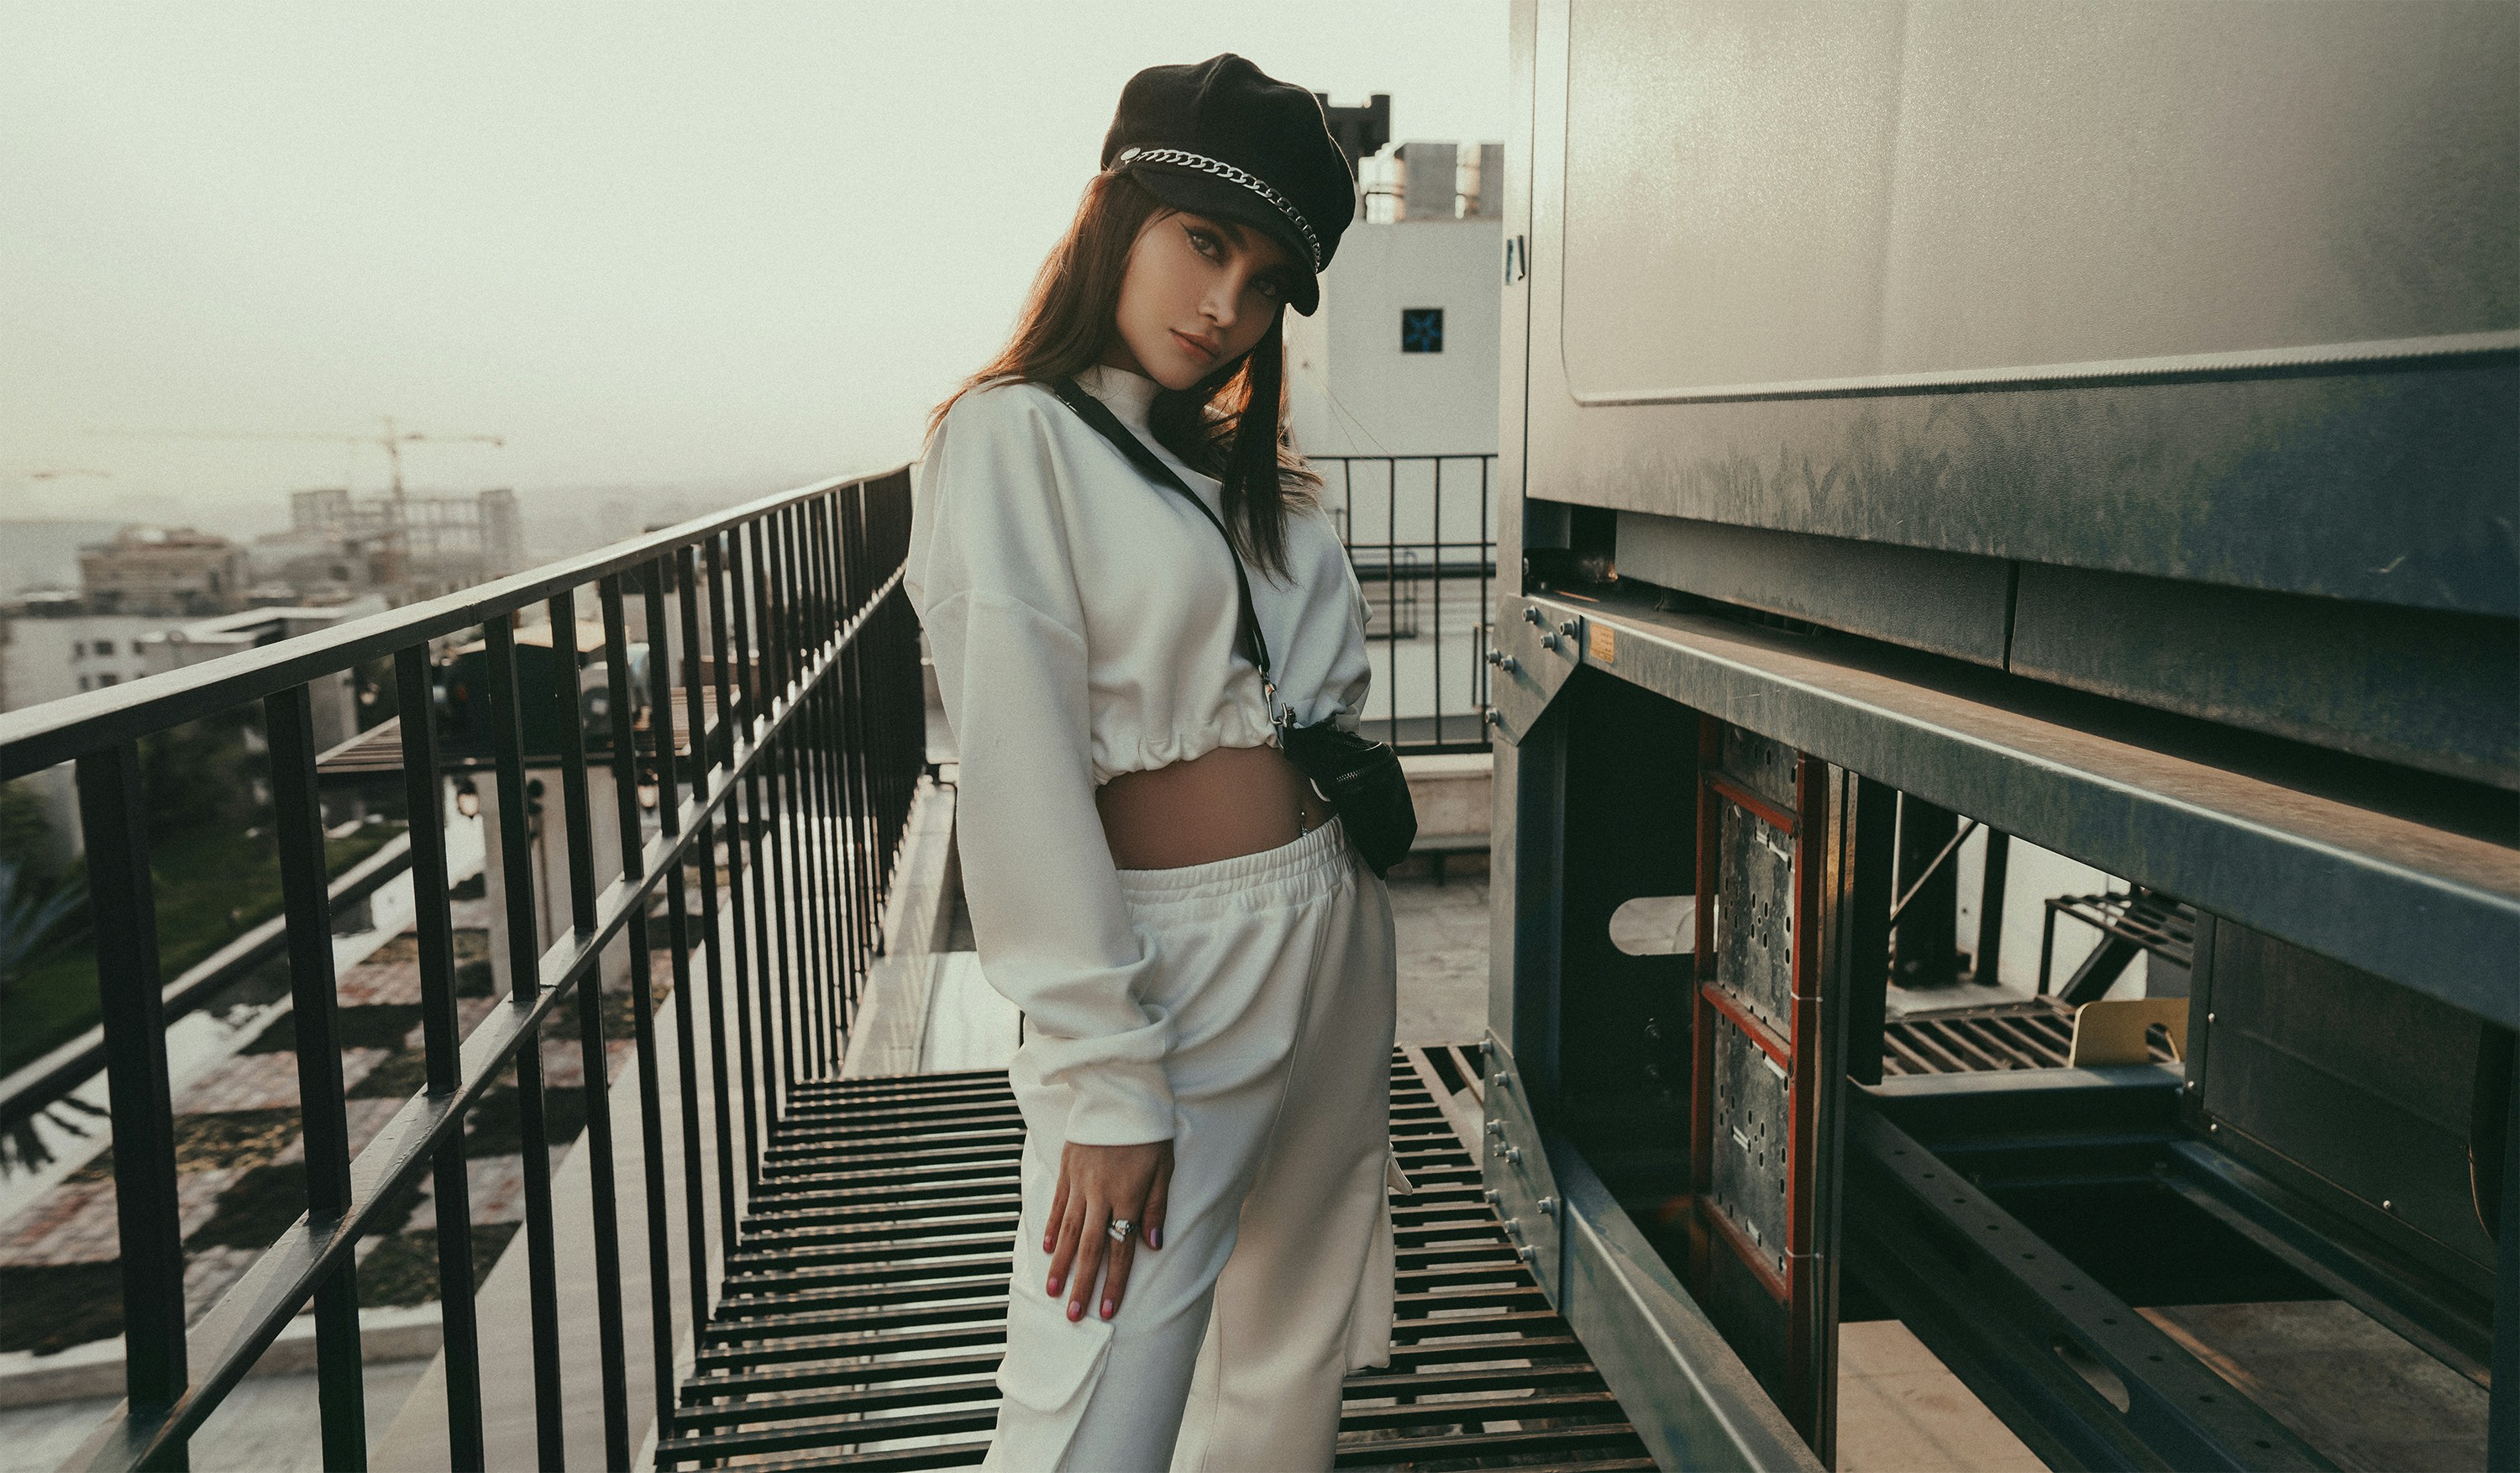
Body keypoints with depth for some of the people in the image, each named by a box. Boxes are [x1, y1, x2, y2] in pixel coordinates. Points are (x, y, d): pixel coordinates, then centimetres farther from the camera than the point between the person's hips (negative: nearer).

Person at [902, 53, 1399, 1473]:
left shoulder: (1260, 471, 14)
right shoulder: (1013, 437, -7)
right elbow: (1023, 780, -14)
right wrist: (1103, 1082, -17)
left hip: (1337, 940, 7)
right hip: (1163, 968, -7)